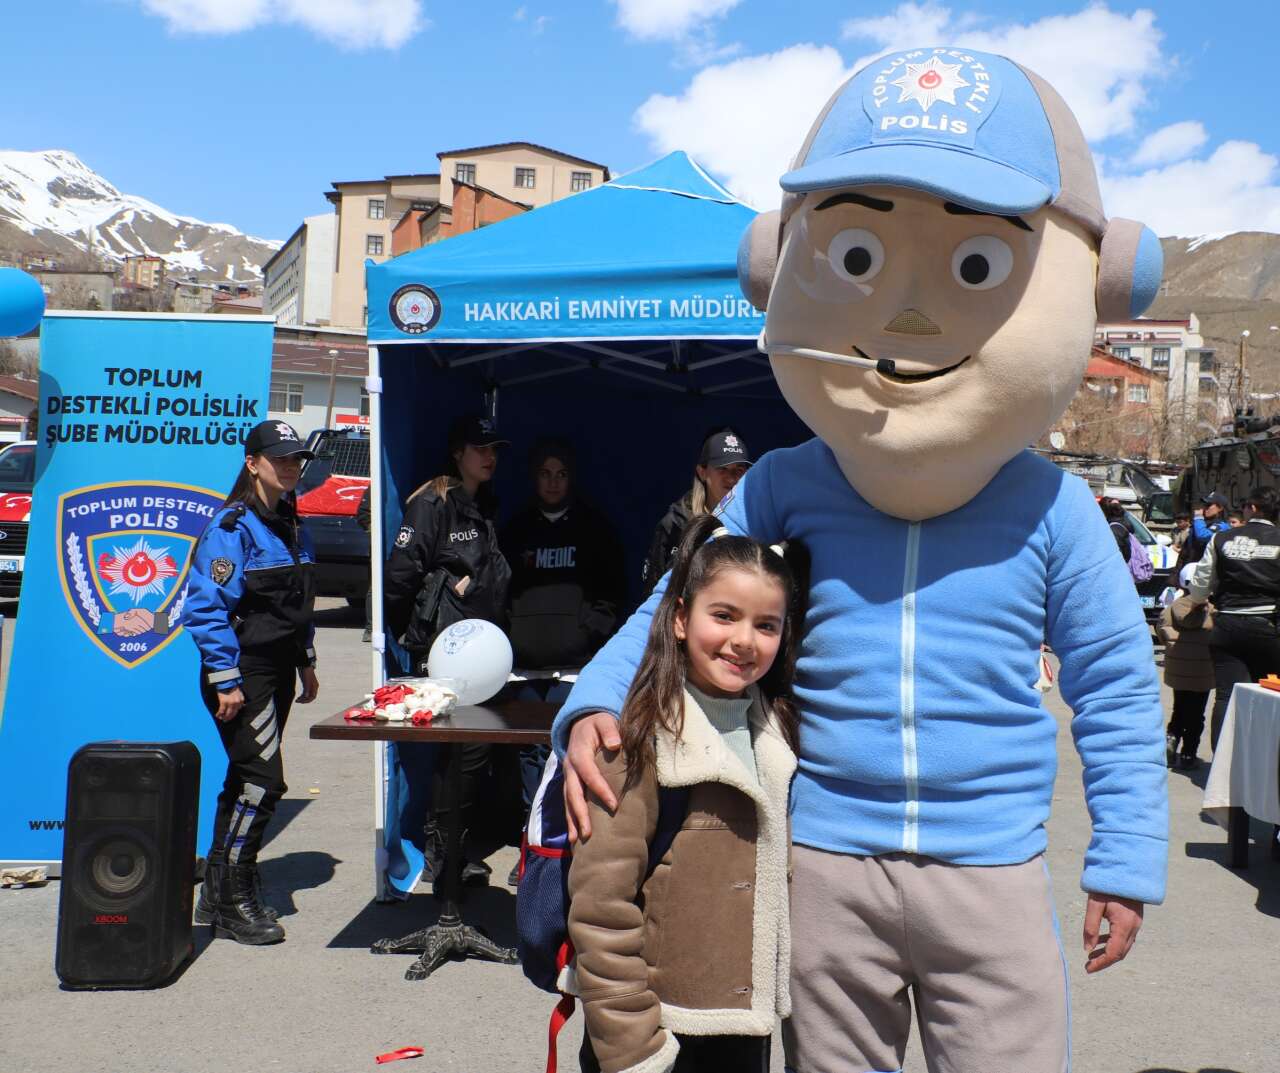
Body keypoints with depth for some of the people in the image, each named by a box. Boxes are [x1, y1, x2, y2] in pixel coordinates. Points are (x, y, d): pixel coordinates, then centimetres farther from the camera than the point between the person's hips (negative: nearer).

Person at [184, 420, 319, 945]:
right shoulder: (231, 527, -14)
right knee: (262, 779, -11)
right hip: (242, 673, -8)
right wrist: (226, 681, -21)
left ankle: (218, 894, 24)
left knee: (247, 780, 13)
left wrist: (306, 664, 18)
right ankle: (233, 902, 1)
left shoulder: (292, 526, 12)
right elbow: (207, 607, -18)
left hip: (277, 673, 9)